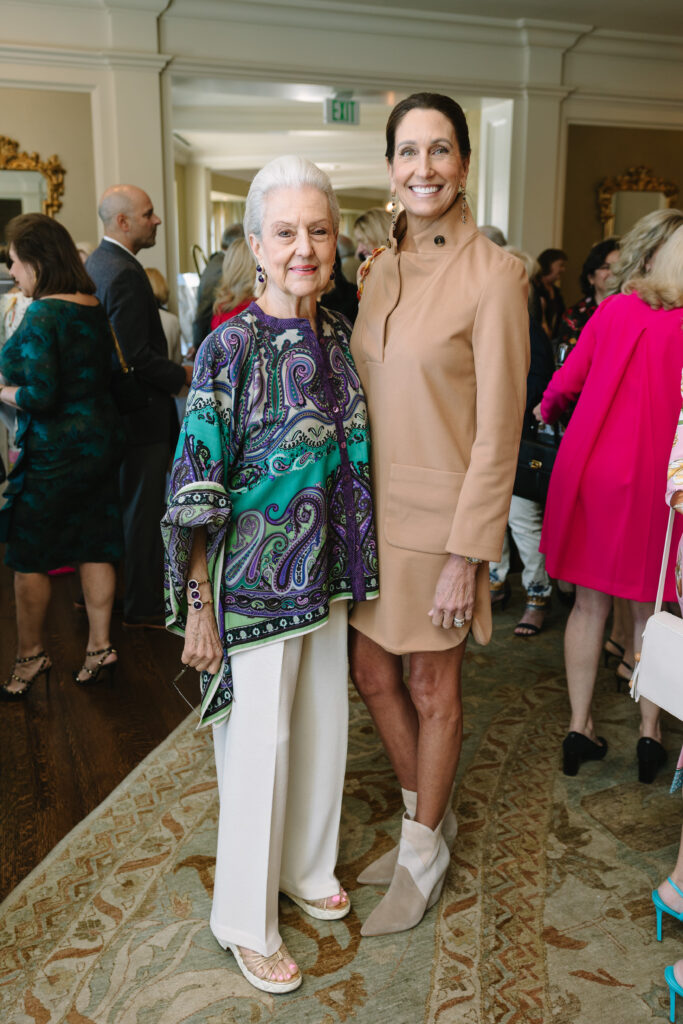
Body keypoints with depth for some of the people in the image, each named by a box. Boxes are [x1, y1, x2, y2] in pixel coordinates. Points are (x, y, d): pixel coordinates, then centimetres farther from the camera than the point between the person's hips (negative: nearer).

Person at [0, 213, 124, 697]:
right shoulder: (94, 307, 6)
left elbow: (40, 394, -24)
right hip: (102, 437, 8)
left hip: (55, 452, -8)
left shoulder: (42, 315, -18)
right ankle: (100, 647, 20)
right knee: (95, 547, 12)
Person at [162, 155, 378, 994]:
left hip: (326, 573, 6)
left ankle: (306, 867, 42)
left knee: (322, 723, 18)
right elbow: (197, 492, -15)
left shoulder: (337, 336, 4)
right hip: (256, 582, -6)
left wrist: (350, 569, 14)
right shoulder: (231, 347, -16)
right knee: (261, 740, 5)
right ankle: (247, 920, 27)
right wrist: (198, 608, -14)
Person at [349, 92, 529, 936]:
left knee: (431, 686, 9)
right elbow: (365, 396, 11)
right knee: (371, 670, 16)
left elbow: (498, 429, -15)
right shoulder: (379, 269, 7)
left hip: (440, 511, -7)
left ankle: (423, 852, 32)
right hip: (373, 505, 7)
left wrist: (466, 554, -17)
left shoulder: (492, 274, -14)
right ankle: (430, 816, 40)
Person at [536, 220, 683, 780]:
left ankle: (580, 726, 16)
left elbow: (566, 381, 2)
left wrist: (546, 410, 22)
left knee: (590, 603, 11)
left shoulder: (614, 309, 1)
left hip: (591, 470, 2)